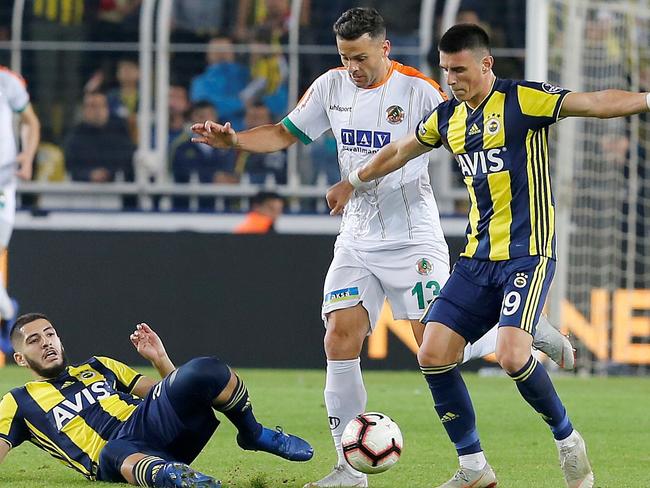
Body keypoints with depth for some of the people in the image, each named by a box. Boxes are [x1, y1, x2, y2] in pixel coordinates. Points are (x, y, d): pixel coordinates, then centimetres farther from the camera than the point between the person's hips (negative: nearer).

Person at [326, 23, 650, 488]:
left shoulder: (523, 100, -10)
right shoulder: (448, 117, 11)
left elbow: (593, 103, -19)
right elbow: (399, 151, 29)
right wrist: (353, 182, 42)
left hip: (527, 254, -7)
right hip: (477, 258, 7)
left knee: (512, 355, -24)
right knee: (433, 355, -3)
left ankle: (568, 441, 2)